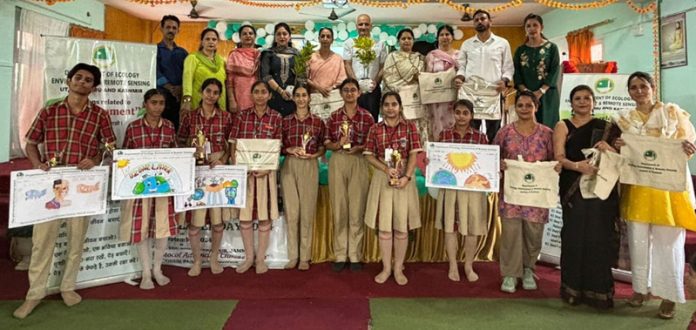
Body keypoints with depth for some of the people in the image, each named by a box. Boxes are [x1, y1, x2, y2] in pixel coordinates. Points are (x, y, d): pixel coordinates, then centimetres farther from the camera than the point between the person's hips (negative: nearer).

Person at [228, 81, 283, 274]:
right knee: (244, 214, 6)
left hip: (266, 171, -1)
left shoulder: (276, 118, 2)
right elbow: (233, 145, 4)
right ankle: (248, 257, 22)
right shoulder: (241, 116, 4)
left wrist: (267, 169, -13)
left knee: (264, 215, 4)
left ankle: (261, 258, 18)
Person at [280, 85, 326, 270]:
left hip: (309, 167, -1)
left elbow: (323, 148, 10)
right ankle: (292, 255, 12)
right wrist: (290, 150, -8)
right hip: (289, 166, 1)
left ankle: (305, 257, 10)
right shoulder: (285, 121, 9)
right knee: (291, 211, 2)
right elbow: (279, 146, 11)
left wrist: (313, 155, -9)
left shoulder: (318, 122, 5)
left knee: (307, 211, 0)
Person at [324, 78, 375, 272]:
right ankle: (340, 255, 14)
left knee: (357, 209, 1)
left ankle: (355, 255, 12)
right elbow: (327, 143, 6)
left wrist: (359, 148, -15)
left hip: (359, 163, -1)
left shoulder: (367, 116, 3)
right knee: (339, 209, 4)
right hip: (337, 163, 1)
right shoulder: (333, 117, 7)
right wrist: (338, 144, -13)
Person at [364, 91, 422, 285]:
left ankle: (398, 268, 17)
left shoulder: (410, 127, 1)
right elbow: (369, 156, 2)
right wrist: (386, 169, -14)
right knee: (384, 227, 5)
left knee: (402, 227, 4)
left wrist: (406, 177, -17)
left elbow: (413, 155, -4)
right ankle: (386, 268, 17)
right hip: (382, 179, 1)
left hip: (404, 178, -1)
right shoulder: (375, 129, 4)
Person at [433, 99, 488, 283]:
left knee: (472, 229, 7)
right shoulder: (444, 134, 3)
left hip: (473, 188, 0)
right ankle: (453, 266, 24)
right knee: (450, 227, 8)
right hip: (449, 187, 0)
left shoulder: (480, 137, 2)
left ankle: (468, 266, 26)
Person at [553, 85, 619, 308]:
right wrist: (577, 166, -24)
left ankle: (599, 290, 10)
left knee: (600, 237, -1)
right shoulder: (563, 126, 8)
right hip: (574, 188, -2)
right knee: (575, 237, -2)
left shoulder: (605, 127, 15)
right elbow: (559, 157, -5)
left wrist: (608, 149, -10)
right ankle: (573, 289, 8)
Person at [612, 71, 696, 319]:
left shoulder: (673, 111, 4)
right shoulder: (624, 119, 10)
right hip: (637, 187, 2)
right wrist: (617, 148, -11)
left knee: (668, 241, -1)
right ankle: (641, 287, 21)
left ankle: (669, 295, 11)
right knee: (638, 240, 7)